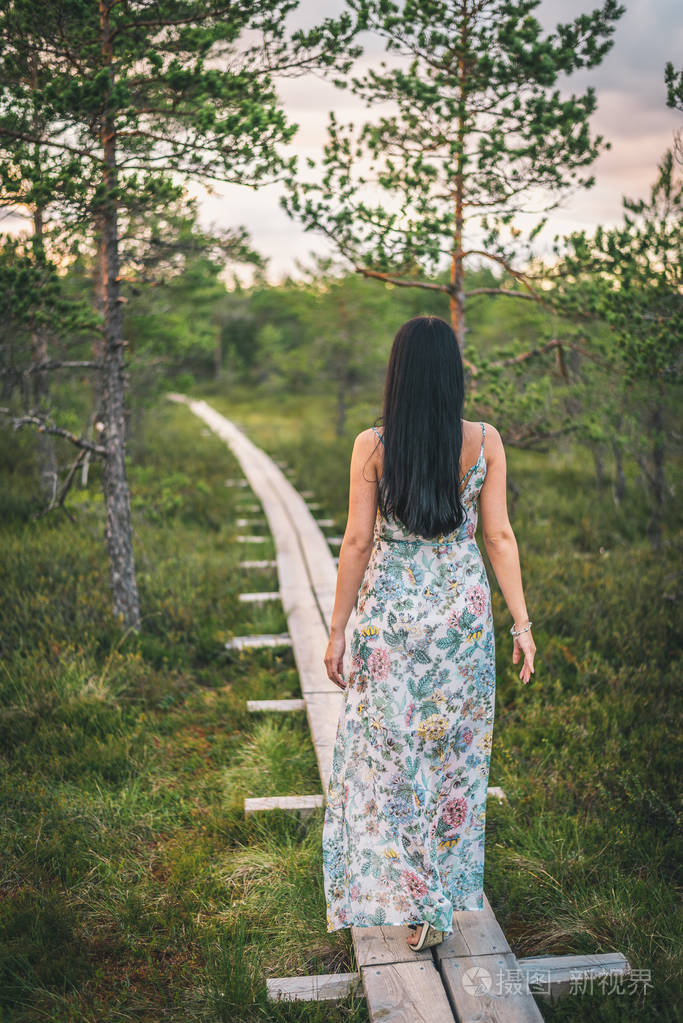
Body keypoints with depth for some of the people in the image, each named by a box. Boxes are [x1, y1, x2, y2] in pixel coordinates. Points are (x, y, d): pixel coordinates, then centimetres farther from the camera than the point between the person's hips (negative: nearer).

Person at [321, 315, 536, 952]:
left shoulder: (371, 445, -10)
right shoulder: (484, 441, -6)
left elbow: (357, 542, -8)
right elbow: (499, 536, -5)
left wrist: (337, 630, 1)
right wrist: (521, 623, 3)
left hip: (390, 612, -2)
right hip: (463, 612, 2)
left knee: (385, 753, 10)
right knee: (453, 753, 16)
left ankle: (409, 901, 6)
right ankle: (443, 901, 30)